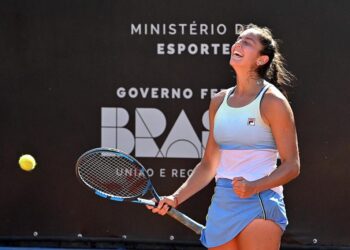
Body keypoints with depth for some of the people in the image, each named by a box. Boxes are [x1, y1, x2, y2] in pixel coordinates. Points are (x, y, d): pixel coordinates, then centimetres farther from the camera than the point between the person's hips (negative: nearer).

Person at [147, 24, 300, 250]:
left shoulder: (272, 101, -6)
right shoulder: (219, 102, 12)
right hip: (222, 204, 6)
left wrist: (253, 187, -22)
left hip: (259, 205, -6)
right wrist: (176, 198, 11)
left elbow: (291, 166, -8)